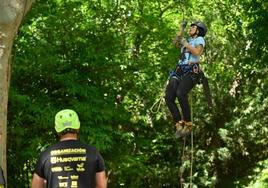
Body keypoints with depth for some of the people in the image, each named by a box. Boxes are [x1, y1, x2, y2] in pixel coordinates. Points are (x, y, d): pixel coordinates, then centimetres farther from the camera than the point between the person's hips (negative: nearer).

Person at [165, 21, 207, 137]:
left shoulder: (200, 39, 9)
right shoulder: (188, 41, 32)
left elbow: (197, 52, -9)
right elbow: (175, 43, 19)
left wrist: (185, 43, -4)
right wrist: (181, 29, 21)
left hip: (191, 71, -7)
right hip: (179, 71, 7)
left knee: (180, 94, -32)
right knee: (168, 98, -14)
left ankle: (188, 124, -23)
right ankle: (179, 124, -9)